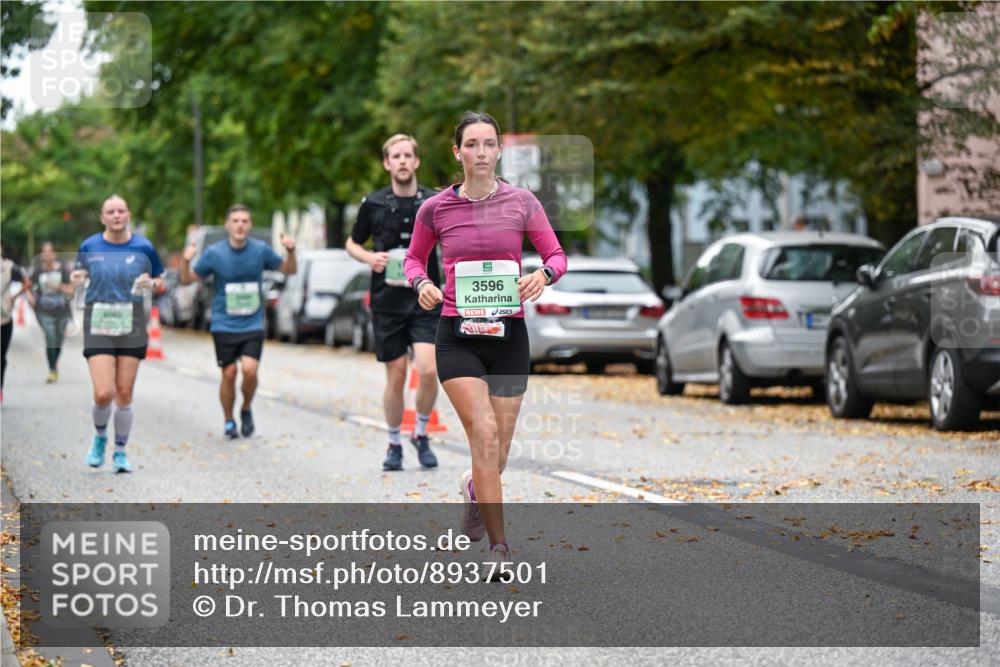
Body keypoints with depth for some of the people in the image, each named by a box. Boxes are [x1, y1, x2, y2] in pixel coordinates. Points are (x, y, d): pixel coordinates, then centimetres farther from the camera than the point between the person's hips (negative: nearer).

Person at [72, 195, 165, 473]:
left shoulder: (143, 247, 0)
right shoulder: (89, 246, 0)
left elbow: (160, 281, 10)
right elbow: (79, 277, 13)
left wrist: (151, 283, -12)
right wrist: (76, 280, -9)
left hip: (132, 325, 1)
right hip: (98, 326, -1)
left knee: (124, 393, 2)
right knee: (103, 394, -12)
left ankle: (121, 452, 18)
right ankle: (99, 438, 18)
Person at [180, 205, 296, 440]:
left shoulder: (261, 250, -2)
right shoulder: (214, 253, -5)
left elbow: (288, 270, 12)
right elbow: (187, 280, 2)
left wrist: (290, 251, -8)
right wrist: (185, 261, -18)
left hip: (253, 324, 0)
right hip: (224, 325, 0)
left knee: (249, 370, -16)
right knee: (229, 374, -2)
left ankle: (246, 410, 12)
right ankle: (229, 422, 19)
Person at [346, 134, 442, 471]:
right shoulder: (373, 204, 2)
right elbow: (352, 243, 14)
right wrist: (369, 257, -6)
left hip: (425, 301, 0)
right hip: (387, 303, 1)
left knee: (428, 370, -15)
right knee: (396, 376, 2)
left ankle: (421, 434, 8)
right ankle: (394, 444, 20)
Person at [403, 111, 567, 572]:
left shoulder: (521, 202, -1)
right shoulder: (436, 208, -1)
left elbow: (556, 254, 6)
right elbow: (414, 257, 14)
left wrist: (544, 274, -16)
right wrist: (421, 283, -8)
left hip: (509, 334, 2)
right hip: (457, 336, -2)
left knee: (499, 449, 8)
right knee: (484, 435, -17)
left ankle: (474, 489, 46)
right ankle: (500, 550, -11)